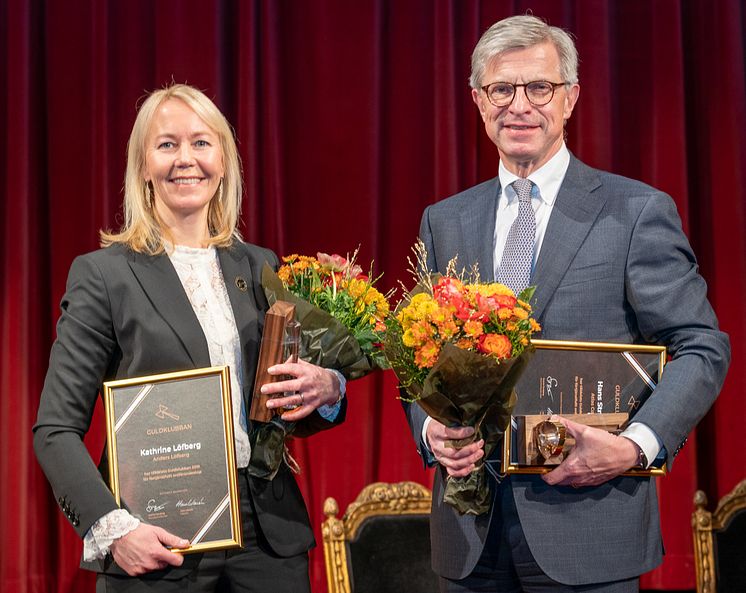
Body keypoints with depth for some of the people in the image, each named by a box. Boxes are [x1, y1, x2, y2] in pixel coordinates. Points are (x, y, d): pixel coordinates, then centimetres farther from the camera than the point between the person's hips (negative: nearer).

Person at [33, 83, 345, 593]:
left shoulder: (260, 266, 11)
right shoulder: (102, 274, -1)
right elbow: (57, 429, -4)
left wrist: (327, 390, -6)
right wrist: (111, 528, -17)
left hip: (268, 533, 4)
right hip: (158, 547, -4)